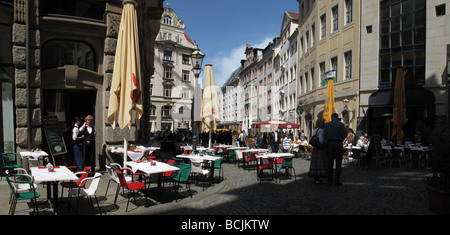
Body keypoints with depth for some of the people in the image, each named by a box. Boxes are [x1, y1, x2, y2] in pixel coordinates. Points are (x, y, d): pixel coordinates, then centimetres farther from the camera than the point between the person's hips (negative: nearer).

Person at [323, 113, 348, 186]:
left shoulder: (327, 124, 5)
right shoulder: (341, 124, -1)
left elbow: (324, 136, 0)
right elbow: (344, 135, -6)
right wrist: (345, 130, 15)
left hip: (329, 144, 2)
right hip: (338, 144, -2)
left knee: (330, 163, 6)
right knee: (338, 164, 2)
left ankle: (330, 181, 6)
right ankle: (337, 181, 1)